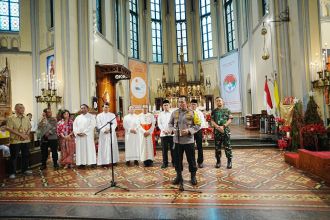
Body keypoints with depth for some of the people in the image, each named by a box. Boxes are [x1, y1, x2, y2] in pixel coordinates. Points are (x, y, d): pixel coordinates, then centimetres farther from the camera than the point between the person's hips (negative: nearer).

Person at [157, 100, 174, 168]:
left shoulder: (172, 113, 6)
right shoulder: (160, 114, 10)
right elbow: (159, 124, 4)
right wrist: (163, 130, -11)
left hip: (172, 133, -1)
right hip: (163, 134, 1)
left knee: (172, 149, 3)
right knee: (164, 149, 5)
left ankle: (174, 162, 14)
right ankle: (165, 163, 14)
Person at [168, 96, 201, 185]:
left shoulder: (192, 113, -3)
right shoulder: (174, 113, 7)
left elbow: (198, 125, -4)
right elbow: (170, 123, 12)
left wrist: (189, 130, -16)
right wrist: (173, 129, -8)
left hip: (188, 140, -3)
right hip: (177, 140, 3)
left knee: (191, 159, 7)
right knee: (177, 159, 11)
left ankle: (193, 176, 25)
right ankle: (179, 176, 28)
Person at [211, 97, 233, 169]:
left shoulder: (227, 110, 6)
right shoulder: (214, 111, 8)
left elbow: (229, 120, -1)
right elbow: (212, 121, 2)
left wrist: (223, 126, -15)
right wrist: (218, 127, -14)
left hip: (226, 130, -1)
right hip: (217, 131, 1)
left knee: (227, 147, 1)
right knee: (217, 147, 7)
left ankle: (229, 161, 11)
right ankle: (218, 161, 19)